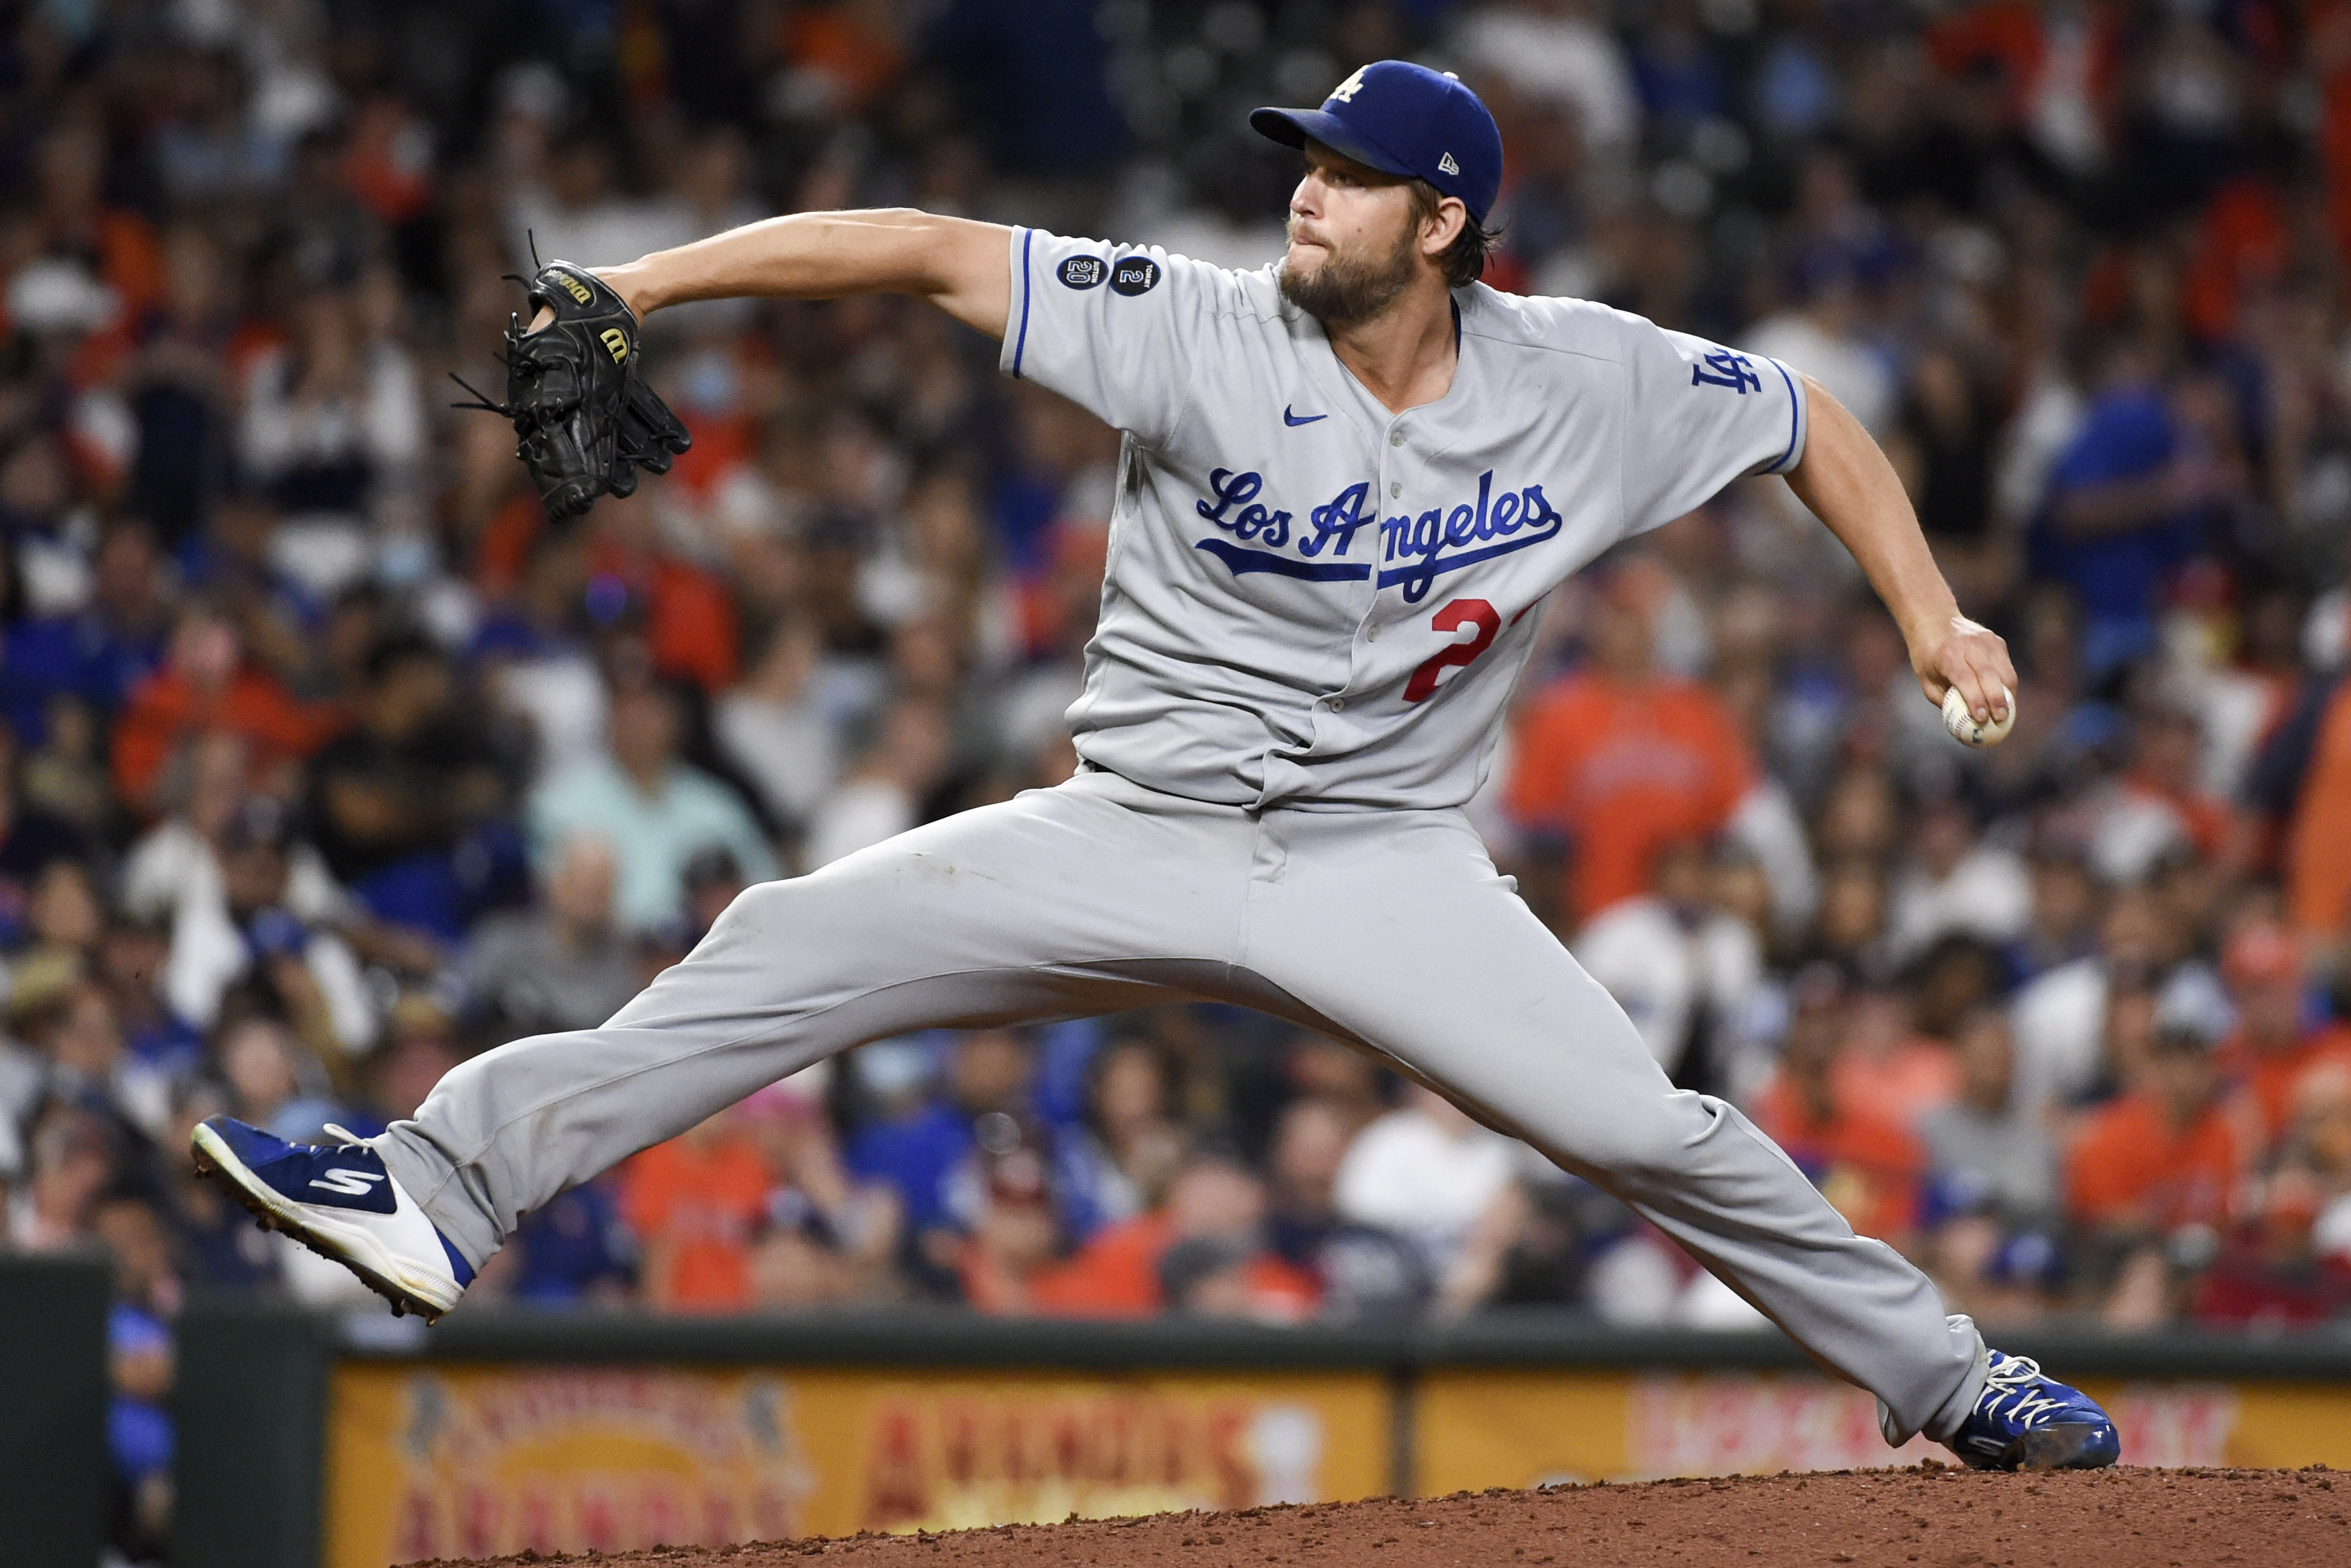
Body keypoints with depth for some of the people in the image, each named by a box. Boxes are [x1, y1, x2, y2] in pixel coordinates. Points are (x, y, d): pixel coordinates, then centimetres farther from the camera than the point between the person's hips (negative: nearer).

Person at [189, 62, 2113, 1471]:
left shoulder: (1591, 385, -7)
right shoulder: (1207, 336, -12)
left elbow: (1812, 420, 8)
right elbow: (932, 253, -15)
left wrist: (1933, 616, -2)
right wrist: (639, 282, -22)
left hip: (1386, 862, 0)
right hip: (1140, 835, 0)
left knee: (1655, 1135, -11)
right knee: (799, 944, -13)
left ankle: (1943, 1378, 7)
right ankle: (449, 1183, -12)